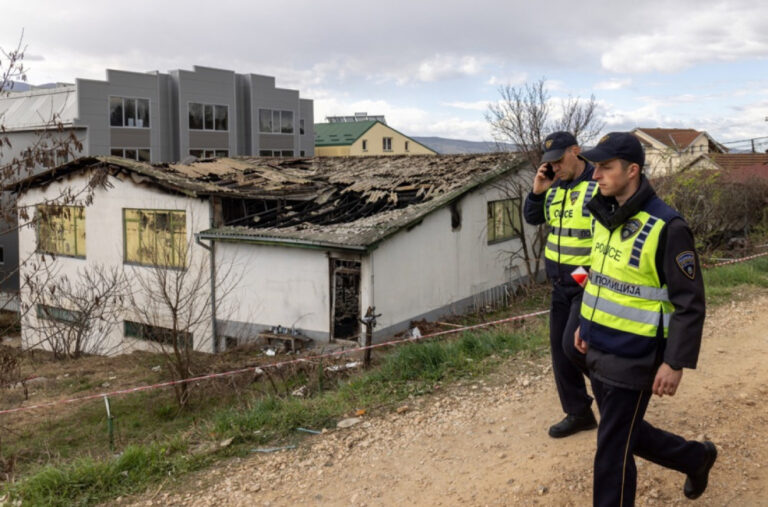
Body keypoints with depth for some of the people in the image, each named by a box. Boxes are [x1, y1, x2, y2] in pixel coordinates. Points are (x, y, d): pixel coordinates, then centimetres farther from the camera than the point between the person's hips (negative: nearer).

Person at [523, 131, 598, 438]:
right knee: (560, 347, 11)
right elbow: (532, 218, 15)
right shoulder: (554, 187, 6)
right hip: (560, 283, 8)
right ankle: (578, 413, 25)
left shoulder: (600, 187, -16)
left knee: (574, 345, -15)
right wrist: (537, 192, -4)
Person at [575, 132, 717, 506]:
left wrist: (676, 362, -19)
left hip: (633, 359, -8)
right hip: (597, 352, 8)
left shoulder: (665, 227, -20)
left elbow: (690, 302, -17)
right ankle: (696, 458, 48)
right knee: (627, 434, 23)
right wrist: (586, 322, 17)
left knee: (613, 452, 3)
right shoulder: (603, 216, 3)